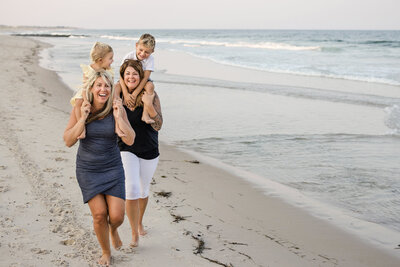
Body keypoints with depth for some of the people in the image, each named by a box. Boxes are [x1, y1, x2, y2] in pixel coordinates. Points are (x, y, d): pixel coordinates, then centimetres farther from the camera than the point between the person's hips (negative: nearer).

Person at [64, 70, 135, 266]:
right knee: (99, 214, -3)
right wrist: (83, 118, -23)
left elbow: (130, 140, -14)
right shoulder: (80, 109, -10)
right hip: (87, 169, 0)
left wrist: (118, 117, -21)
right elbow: (68, 141, -13)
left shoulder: (117, 109, -10)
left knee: (117, 216, -5)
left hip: (113, 168, 0)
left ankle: (113, 229, 34)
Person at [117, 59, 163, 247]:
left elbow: (158, 126, -19)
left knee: (143, 191, 17)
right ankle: (134, 233, 0)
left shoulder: (150, 95, -12)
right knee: (132, 190, -17)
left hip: (149, 151, 0)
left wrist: (149, 106, -33)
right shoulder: (118, 95, -6)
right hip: (126, 149, 0)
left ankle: (140, 222, 45)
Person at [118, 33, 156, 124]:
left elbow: (145, 77, -28)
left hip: (142, 81, -1)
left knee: (150, 85, -31)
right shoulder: (129, 56, -22)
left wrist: (134, 94, -35)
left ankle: (145, 114, -33)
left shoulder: (150, 59, -22)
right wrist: (126, 94, -34)